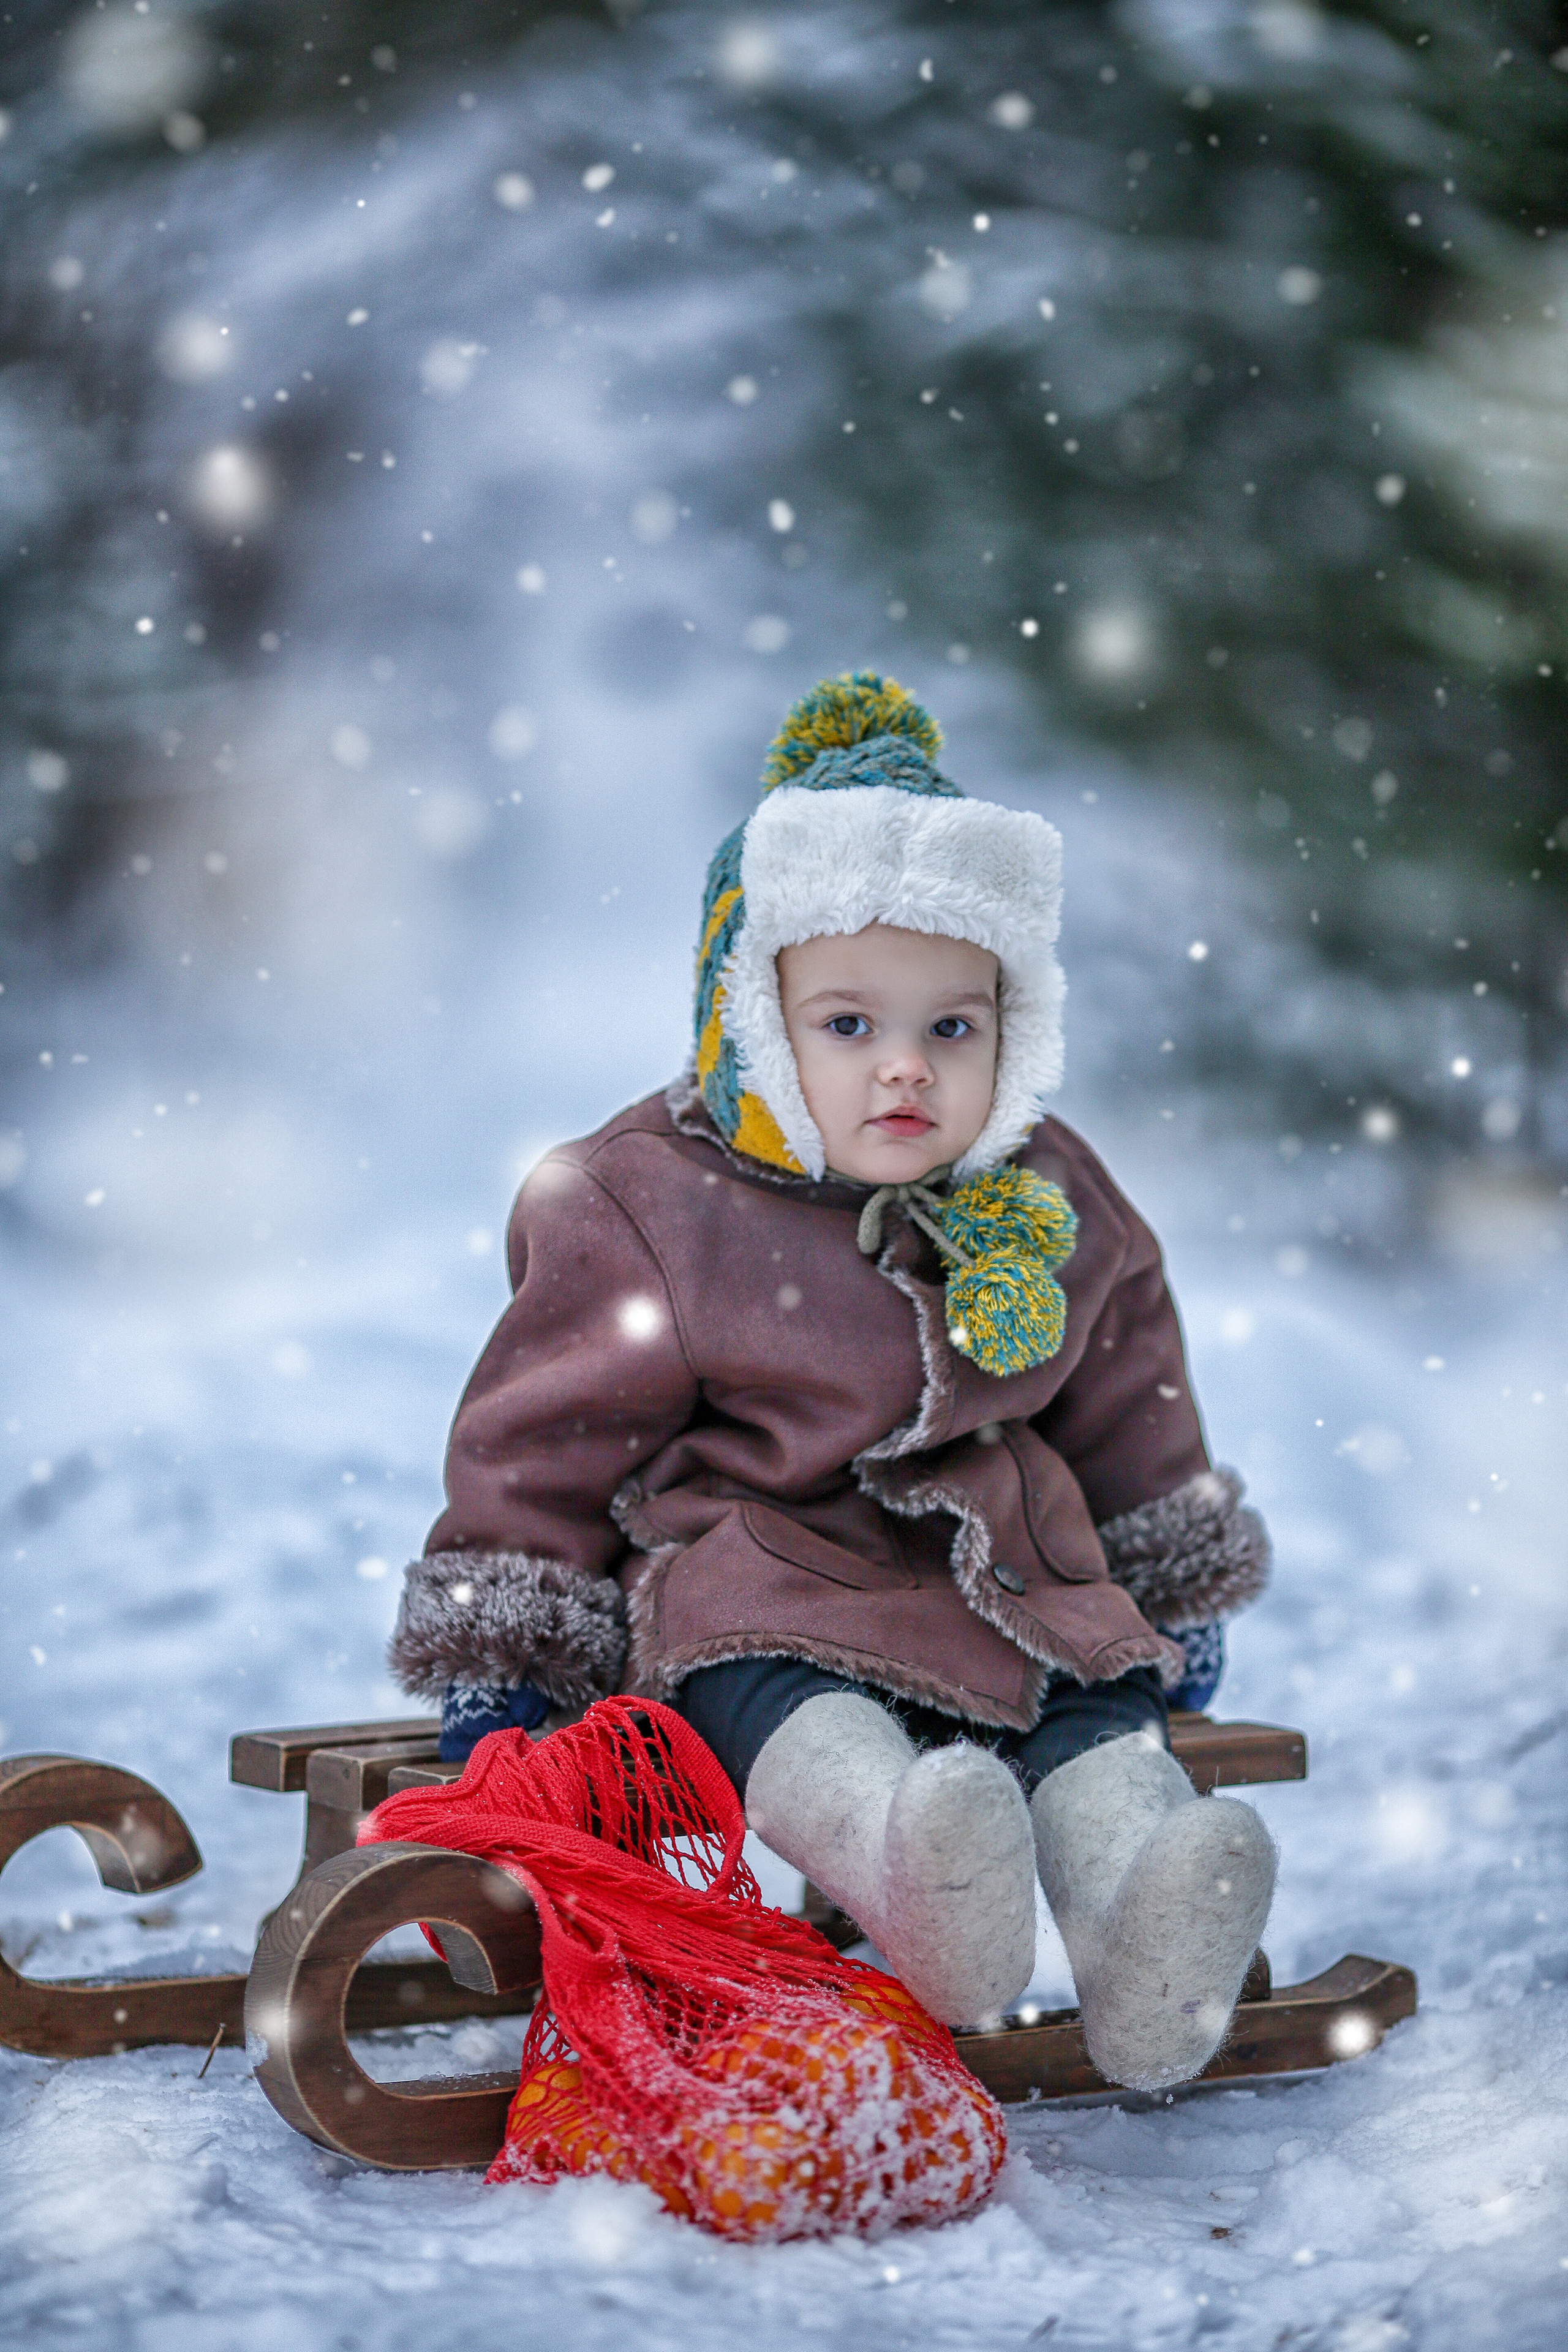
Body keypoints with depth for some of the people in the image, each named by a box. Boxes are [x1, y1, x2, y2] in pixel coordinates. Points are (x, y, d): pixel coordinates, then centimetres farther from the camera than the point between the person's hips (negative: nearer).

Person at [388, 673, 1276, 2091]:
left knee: (1104, 1714, -20)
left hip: (1008, 1577, 5)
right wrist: (495, 1664, 0)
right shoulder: (647, 1211, -5)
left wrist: (1175, 1603, 27)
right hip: (759, 1585, -5)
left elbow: (1126, 1404, 22)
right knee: (772, 1701, -34)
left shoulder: (1053, 1209, 8)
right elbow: (546, 1438, 0)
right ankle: (898, 1861, -62)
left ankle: (1139, 1918, -43)